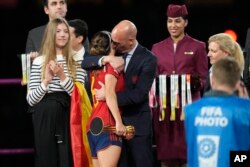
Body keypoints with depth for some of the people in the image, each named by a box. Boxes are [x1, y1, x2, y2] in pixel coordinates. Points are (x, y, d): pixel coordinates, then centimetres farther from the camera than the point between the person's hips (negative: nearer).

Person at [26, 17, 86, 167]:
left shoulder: (77, 62, 9)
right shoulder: (39, 62, 6)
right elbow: (31, 100, 2)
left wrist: (62, 77, -13)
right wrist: (46, 81, -12)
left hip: (68, 119, 1)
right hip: (45, 119, 0)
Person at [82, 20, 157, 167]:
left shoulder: (148, 59, -11)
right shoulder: (115, 52, 5)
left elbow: (138, 94, -17)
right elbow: (85, 63, 4)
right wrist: (102, 60, -16)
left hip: (137, 124, -5)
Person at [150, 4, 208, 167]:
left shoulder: (197, 47, 4)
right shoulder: (157, 48, 13)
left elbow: (203, 79, 3)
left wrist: (195, 82, -17)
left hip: (188, 106, -3)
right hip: (164, 107, 3)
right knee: (165, 153, 1)